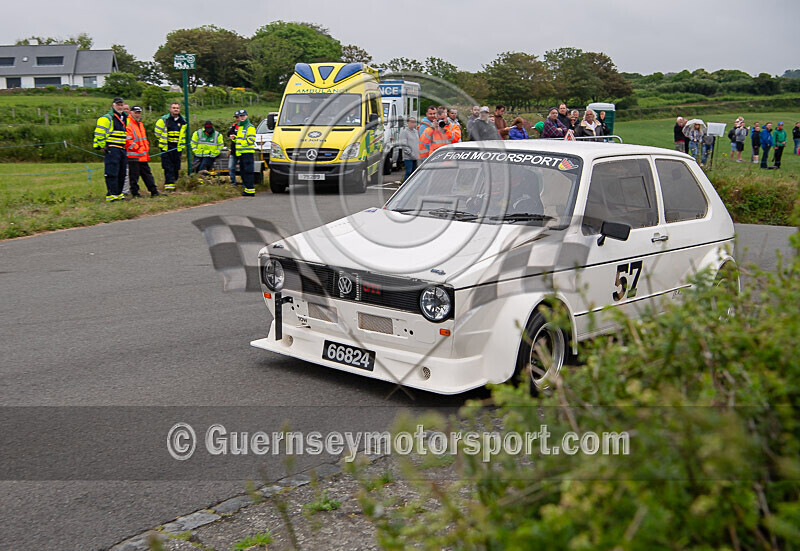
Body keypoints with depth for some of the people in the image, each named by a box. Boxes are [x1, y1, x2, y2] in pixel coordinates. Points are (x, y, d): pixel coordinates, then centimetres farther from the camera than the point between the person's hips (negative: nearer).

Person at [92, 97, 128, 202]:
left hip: (122, 149, 8)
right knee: (112, 173, -11)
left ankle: (118, 193, 17)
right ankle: (111, 195, -11)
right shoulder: (107, 118, -6)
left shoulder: (124, 119, 20)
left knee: (121, 173, 9)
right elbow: (98, 133, -11)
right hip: (111, 149, -8)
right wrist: (102, 146, -11)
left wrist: (125, 148, 24)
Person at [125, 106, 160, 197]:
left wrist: (146, 148, 17)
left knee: (147, 173, 11)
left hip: (143, 155, 9)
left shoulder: (140, 124, 18)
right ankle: (135, 193, 4)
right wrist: (136, 148, -17)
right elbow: (127, 140, -19)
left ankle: (154, 191, 14)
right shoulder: (128, 125, -11)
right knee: (134, 175, -3)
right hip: (133, 155, -9)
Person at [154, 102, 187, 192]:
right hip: (166, 147, -3)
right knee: (168, 167, -7)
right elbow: (157, 132, 6)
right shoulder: (164, 120, -4)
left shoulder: (183, 121, 7)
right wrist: (161, 141, 10)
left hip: (178, 148, 3)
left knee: (176, 167, 4)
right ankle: (169, 185, -9)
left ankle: (174, 183, 17)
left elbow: (184, 134, 22)